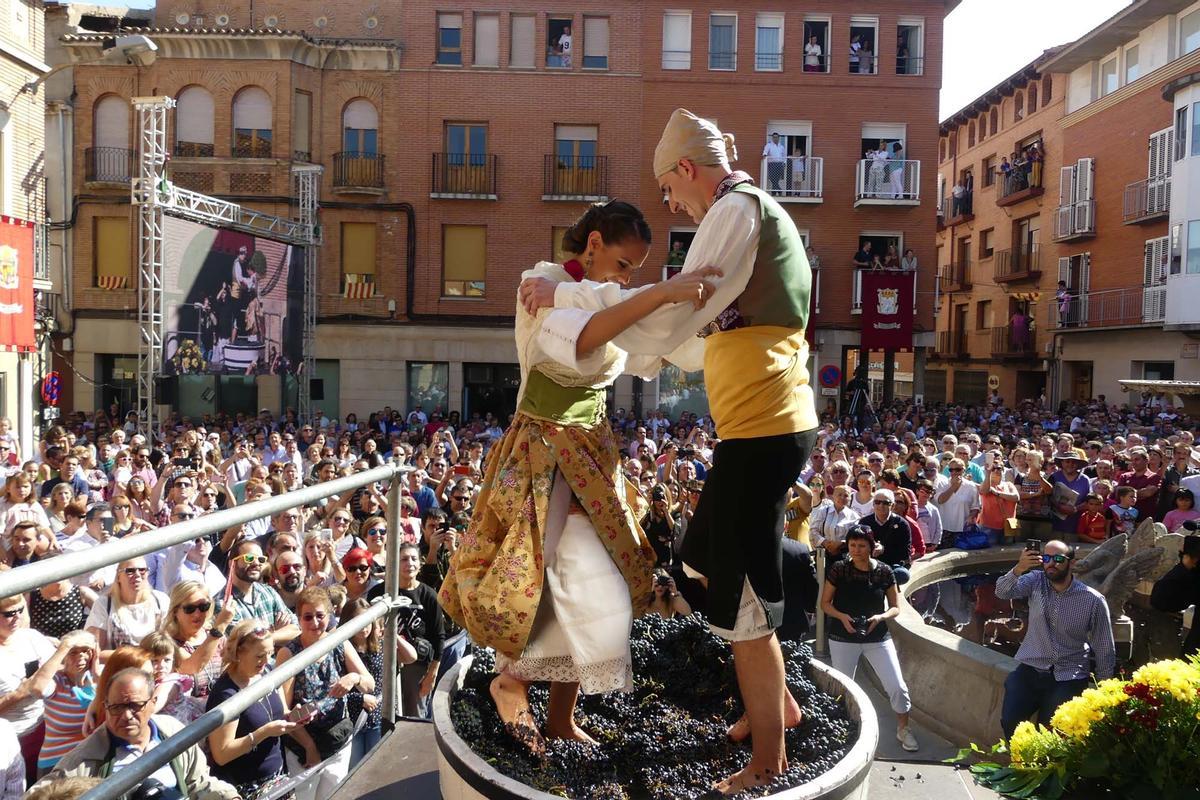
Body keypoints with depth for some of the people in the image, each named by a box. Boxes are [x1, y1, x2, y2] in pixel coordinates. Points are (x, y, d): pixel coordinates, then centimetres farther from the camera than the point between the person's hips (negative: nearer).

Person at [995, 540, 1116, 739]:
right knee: (1010, 721, -16)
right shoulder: (1035, 581, 0)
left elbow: (1105, 650, 3)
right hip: (1030, 668, 2)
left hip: (1068, 677, -1)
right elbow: (1003, 592, -19)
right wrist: (1018, 569, -39)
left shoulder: (1094, 601, -4)